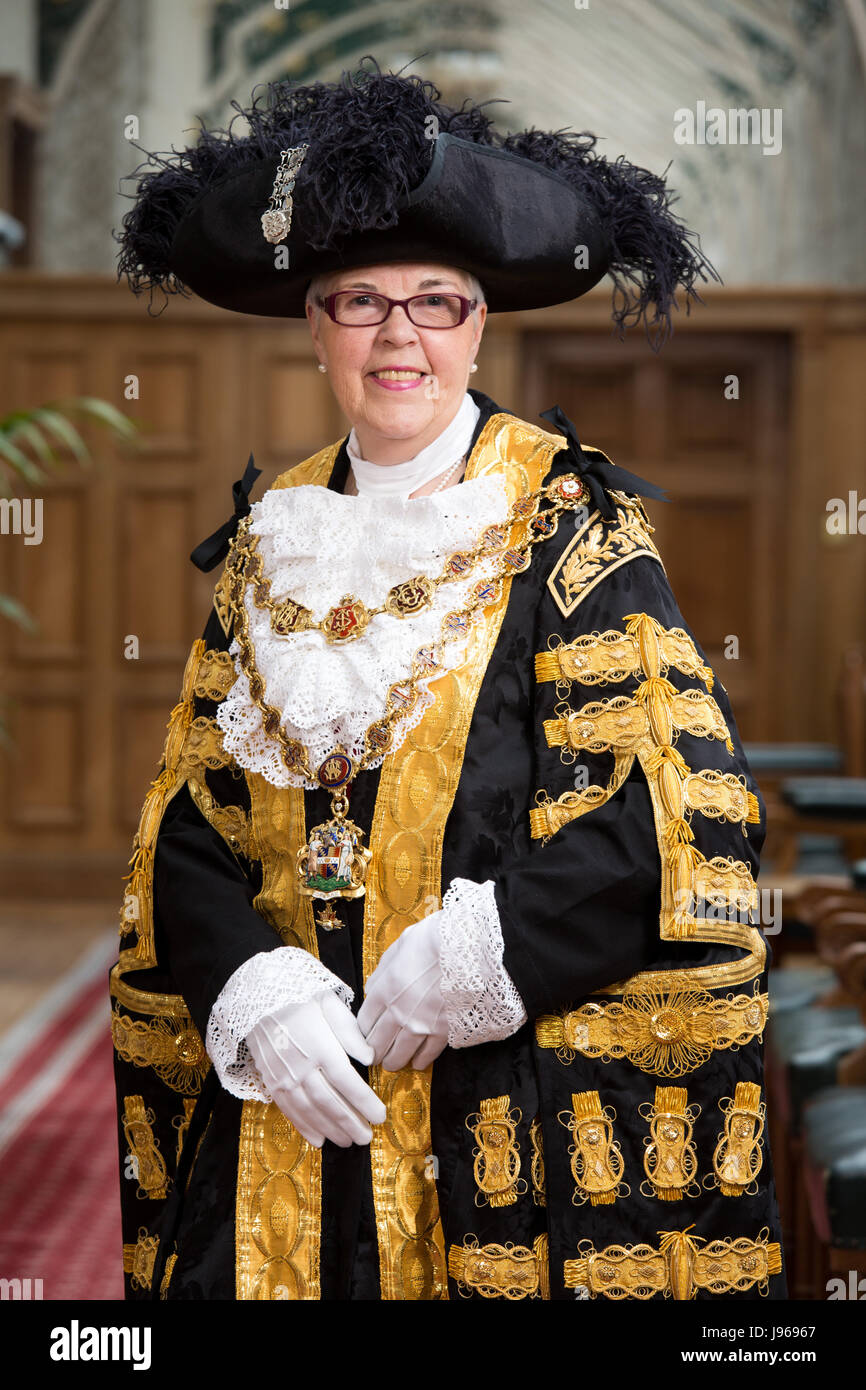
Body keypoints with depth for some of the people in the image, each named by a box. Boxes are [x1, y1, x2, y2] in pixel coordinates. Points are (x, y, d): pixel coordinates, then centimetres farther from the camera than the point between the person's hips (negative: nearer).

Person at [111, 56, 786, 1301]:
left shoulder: (569, 527, -4)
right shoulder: (270, 538, 10)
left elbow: (681, 817, -11)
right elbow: (189, 827, 8)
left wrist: (475, 955, -15)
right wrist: (254, 991, -10)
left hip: (517, 1093, -3)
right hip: (288, 1090, 4)